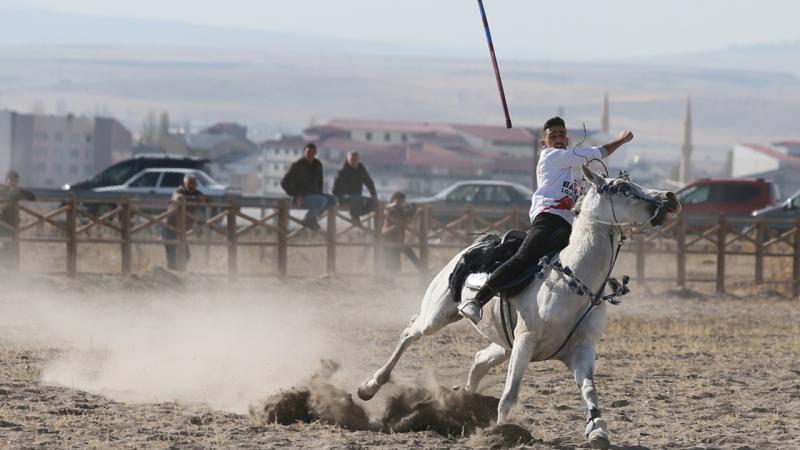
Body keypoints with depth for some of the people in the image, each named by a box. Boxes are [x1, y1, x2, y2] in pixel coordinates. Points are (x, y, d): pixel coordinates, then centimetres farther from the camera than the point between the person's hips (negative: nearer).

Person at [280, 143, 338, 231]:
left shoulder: (317, 165, 9)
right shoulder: (297, 166, -10)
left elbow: (319, 181, 26)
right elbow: (284, 183, -11)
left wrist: (319, 193, 7)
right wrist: (296, 196, -19)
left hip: (313, 195, 7)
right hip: (302, 197, -7)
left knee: (332, 200, -11)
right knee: (322, 201, -31)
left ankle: (312, 217, 0)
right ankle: (307, 220, -9)